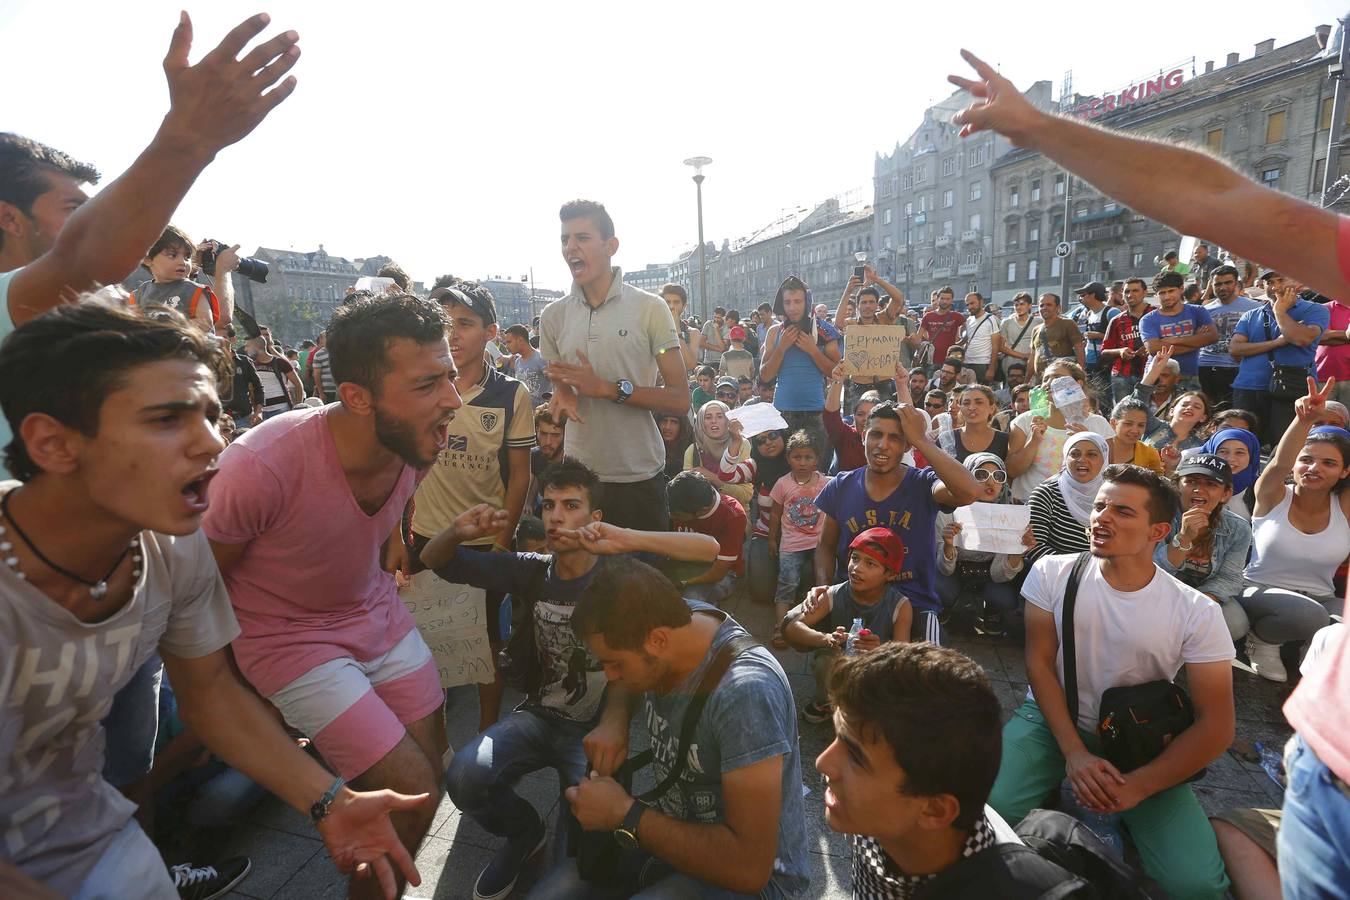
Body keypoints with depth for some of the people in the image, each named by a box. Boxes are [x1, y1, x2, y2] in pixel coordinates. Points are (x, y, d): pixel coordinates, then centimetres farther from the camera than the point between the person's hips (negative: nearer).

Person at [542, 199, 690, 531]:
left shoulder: (650, 308, -6)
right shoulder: (553, 316, 4)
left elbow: (680, 400, -8)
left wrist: (607, 388, -18)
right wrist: (563, 395, -8)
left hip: (640, 477, -3)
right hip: (578, 476, 3)